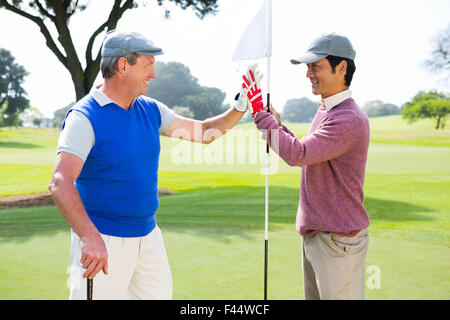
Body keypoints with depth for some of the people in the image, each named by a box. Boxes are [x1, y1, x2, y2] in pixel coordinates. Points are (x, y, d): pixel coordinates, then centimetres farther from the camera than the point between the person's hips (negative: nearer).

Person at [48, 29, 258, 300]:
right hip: (101, 241, -7)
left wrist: (240, 108, 2)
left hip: (149, 236, 7)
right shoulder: (85, 117, -15)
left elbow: (203, 132, 17)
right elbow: (61, 183, -27)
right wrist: (91, 238, -40)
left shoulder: (150, 110, 8)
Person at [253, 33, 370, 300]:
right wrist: (277, 124, 9)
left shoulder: (351, 119, -21)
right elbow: (306, 153, 21)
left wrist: (263, 117, -19)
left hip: (339, 239, -10)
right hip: (314, 234, 10)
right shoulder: (325, 110, 11)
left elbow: (298, 154, -28)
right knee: (314, 296, 19)